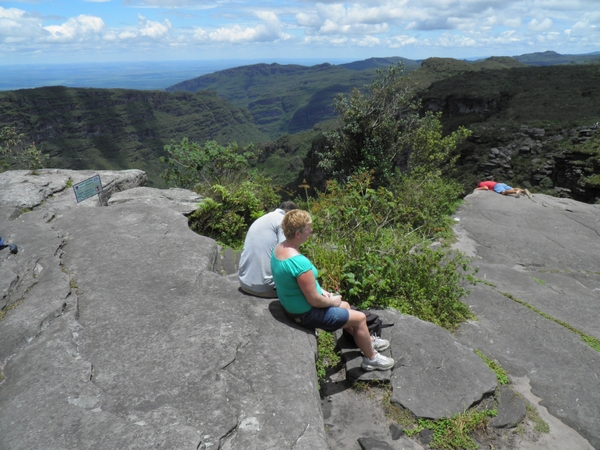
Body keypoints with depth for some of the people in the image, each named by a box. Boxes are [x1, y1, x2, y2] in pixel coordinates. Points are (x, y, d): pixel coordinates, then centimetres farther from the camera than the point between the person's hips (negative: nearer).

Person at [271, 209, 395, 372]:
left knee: (345, 306, 26)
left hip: (293, 305, 9)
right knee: (360, 318, 6)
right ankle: (371, 358, 29)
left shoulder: (279, 248, -6)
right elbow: (314, 300, -27)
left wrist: (321, 290, 6)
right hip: (306, 313, -9)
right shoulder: (299, 262, -35)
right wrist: (332, 301, -8)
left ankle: (367, 341, 46)